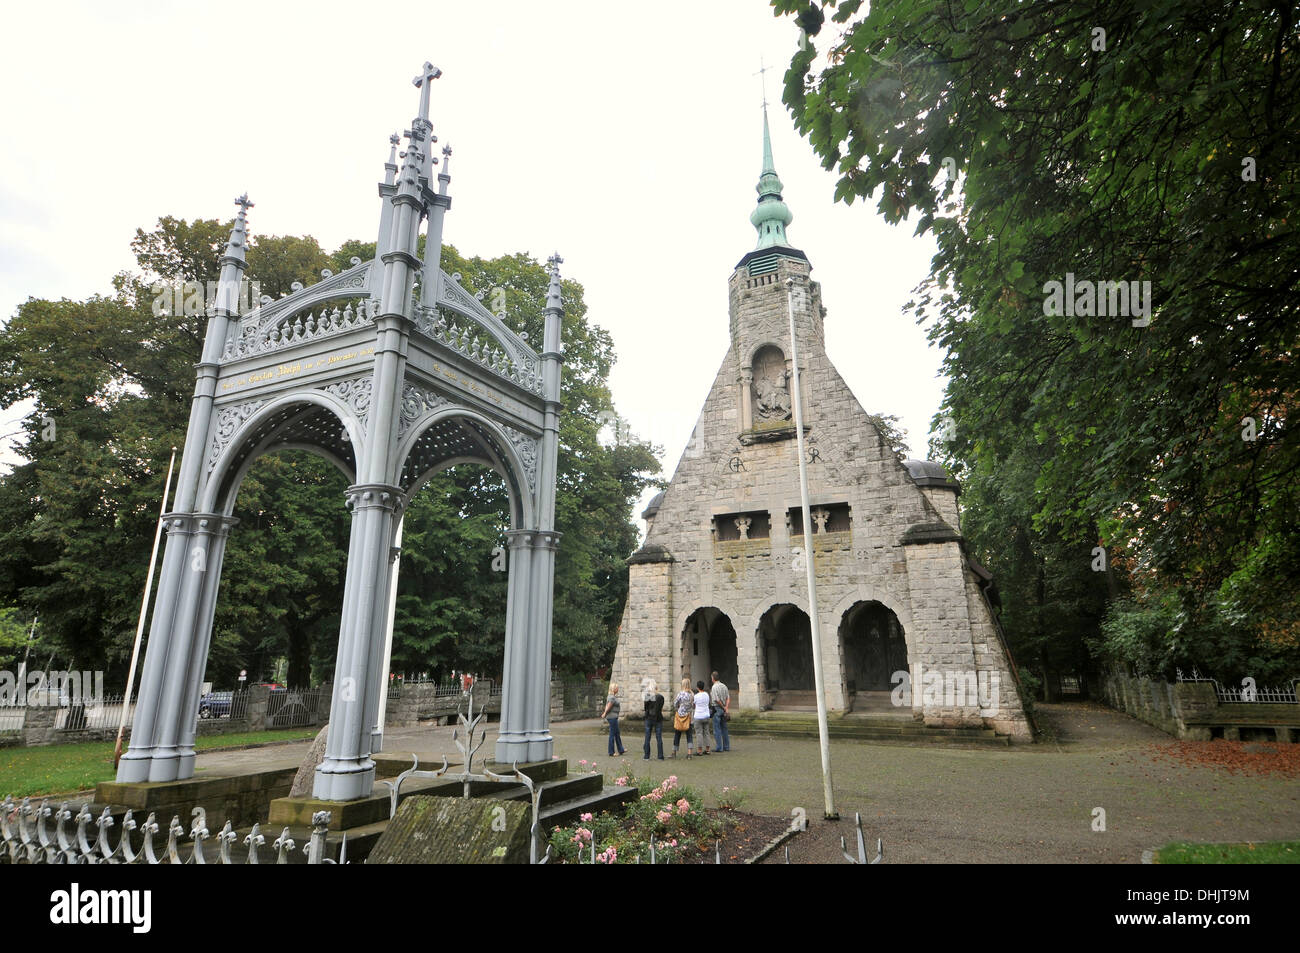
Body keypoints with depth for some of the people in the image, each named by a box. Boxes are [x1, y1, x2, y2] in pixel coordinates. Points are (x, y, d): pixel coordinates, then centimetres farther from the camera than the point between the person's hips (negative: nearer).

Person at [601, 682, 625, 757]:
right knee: (612, 734, -1)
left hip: (614, 717, 10)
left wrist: (604, 714, 11)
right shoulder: (612, 698, -19)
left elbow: (607, 706, 18)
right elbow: (608, 708, -20)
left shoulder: (613, 696, 13)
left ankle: (621, 751, 23)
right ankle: (611, 753, 6)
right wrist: (604, 714, -6)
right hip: (612, 717, -10)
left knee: (617, 734, 15)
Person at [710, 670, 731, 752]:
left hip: (717, 708, -7)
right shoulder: (724, 686, 8)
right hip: (724, 709, 7)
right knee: (724, 728, 14)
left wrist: (723, 707, -7)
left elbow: (717, 700, -19)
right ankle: (726, 747, 18)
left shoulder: (714, 687, -13)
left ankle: (719, 747, 0)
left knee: (717, 729, -1)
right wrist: (727, 708, -4)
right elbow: (728, 698, 4)